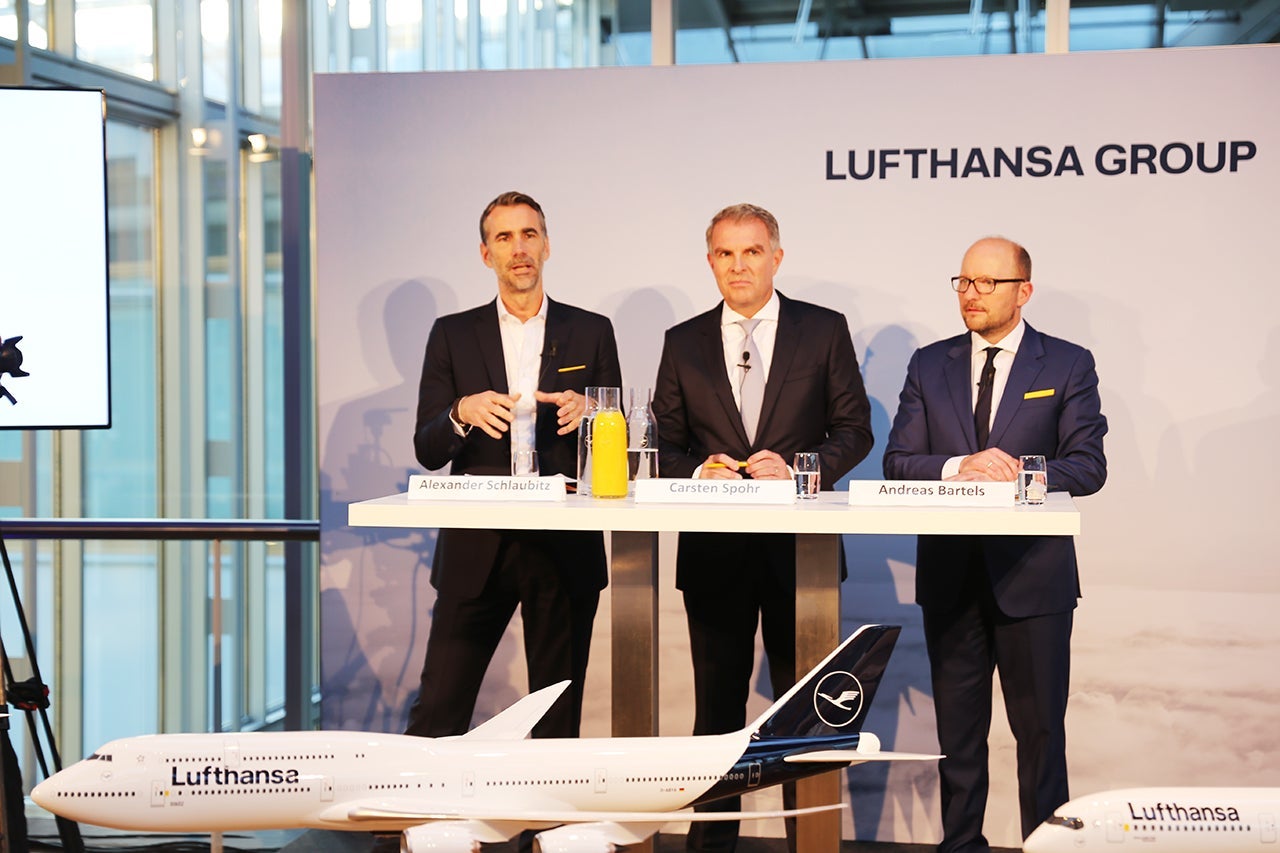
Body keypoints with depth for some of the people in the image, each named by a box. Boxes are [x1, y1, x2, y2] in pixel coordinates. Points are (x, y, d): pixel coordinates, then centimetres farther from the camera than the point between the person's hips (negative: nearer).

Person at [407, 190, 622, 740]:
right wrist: (462, 413, -17)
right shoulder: (452, 335, 8)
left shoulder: (591, 332, 9)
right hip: (477, 550, 0)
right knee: (438, 711, -4)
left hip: (566, 549, 0)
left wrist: (587, 412, -13)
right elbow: (427, 451, 4)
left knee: (558, 719, 6)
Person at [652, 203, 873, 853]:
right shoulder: (684, 343, 9)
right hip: (713, 549, 2)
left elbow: (854, 429, 2)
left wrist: (799, 468, -13)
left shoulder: (825, 331, 4)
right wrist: (698, 473, -11)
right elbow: (665, 446, 10)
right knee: (716, 703, 8)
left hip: (800, 547, -1)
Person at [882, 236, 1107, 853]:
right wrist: (959, 468, -18)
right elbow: (897, 462, 1)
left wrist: (1019, 475, -22)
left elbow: (1088, 466, -5)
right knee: (957, 728, 12)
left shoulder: (1068, 365, 2)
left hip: (1032, 575, -2)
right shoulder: (929, 365, 9)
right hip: (950, 575, 3)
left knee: (1040, 728, 3)